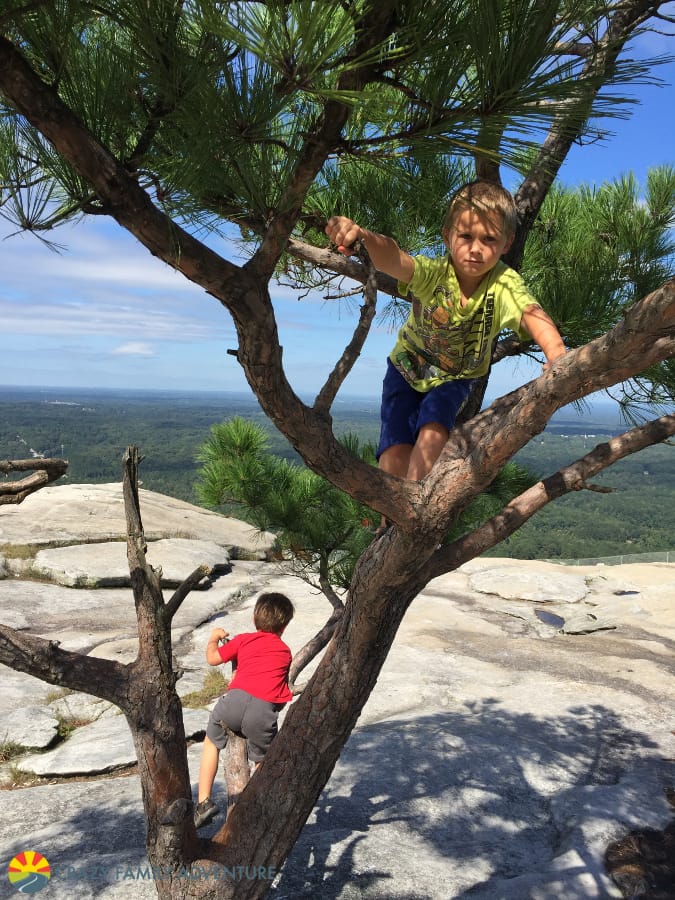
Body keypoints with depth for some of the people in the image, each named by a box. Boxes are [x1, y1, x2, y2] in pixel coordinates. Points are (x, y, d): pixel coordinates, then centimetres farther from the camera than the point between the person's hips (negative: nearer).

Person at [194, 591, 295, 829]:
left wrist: (214, 638, 40)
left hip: (235, 699, 0)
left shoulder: (244, 640, 20)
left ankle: (203, 801, 23)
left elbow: (212, 658, 20)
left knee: (211, 742, 28)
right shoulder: (285, 651, 24)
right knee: (263, 762, 23)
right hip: (265, 710, 0)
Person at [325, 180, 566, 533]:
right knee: (395, 450, -11)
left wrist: (555, 351, -67)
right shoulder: (433, 273, -30)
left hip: (456, 376, 0)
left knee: (433, 430, -26)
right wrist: (364, 236, -72)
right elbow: (392, 258, -49)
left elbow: (532, 314, -45)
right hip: (407, 367, 0)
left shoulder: (504, 284, -28)